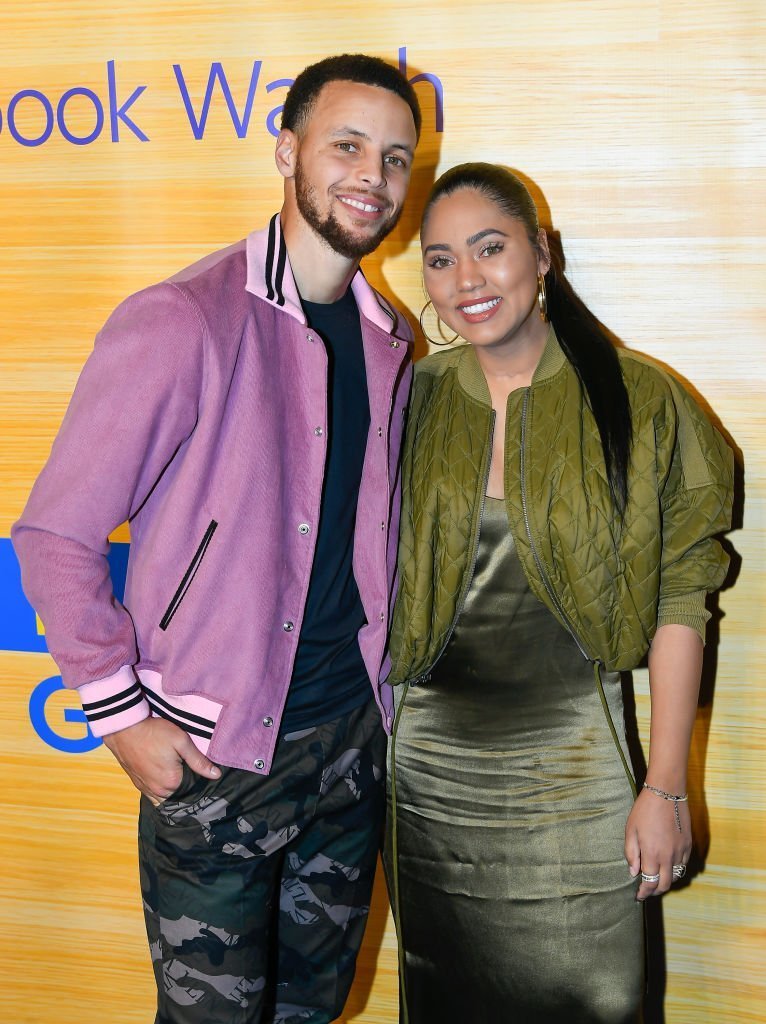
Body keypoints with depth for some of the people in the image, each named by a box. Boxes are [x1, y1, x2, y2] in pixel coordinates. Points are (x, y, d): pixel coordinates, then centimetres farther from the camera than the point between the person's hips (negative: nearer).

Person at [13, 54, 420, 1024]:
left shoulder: (391, 337, 5)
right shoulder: (178, 323, -16)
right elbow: (56, 535, -12)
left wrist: (385, 688, 10)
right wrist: (119, 713, -12)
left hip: (353, 733, 6)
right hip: (214, 757, -6)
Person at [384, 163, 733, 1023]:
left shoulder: (641, 401, -6)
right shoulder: (411, 402, 2)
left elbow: (678, 605, -5)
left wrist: (666, 787, -7)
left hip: (574, 768, -2)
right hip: (428, 766, 3)